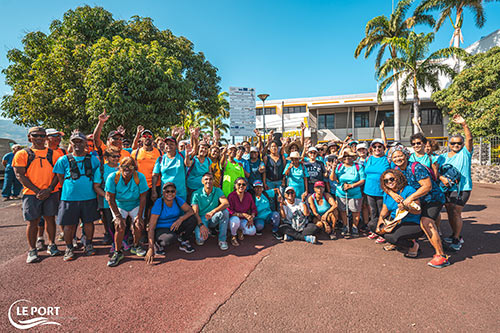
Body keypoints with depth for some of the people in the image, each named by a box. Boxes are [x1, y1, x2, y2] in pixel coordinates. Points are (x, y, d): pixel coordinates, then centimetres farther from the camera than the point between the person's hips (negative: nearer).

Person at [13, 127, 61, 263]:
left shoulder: (52, 153, 8)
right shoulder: (22, 154, 4)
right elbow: (20, 175, -4)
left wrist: (49, 189, -10)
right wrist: (37, 190, -12)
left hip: (51, 193, 1)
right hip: (31, 193, -1)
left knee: (50, 218, 8)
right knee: (32, 221, 3)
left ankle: (51, 245, 21)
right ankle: (32, 250, 14)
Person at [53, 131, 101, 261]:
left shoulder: (93, 159, 5)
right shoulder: (63, 160, 1)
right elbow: (61, 179, 5)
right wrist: (71, 188, -1)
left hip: (89, 197, 1)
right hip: (69, 197, -1)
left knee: (89, 222, 10)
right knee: (69, 224, 6)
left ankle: (88, 245, 27)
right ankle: (69, 248, 24)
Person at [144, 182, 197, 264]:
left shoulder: (177, 200, -8)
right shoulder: (158, 203, -21)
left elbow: (191, 211, -13)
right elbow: (151, 228, -24)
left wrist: (181, 219, -33)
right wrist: (151, 248, -32)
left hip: (175, 227, 4)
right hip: (161, 229, -4)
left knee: (192, 219, -20)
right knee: (171, 237, -38)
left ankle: (184, 242, 2)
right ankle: (159, 244, -1)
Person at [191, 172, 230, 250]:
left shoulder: (218, 191, -3)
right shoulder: (196, 194, -7)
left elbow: (226, 203, -21)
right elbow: (195, 212, -13)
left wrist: (213, 211, -38)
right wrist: (201, 225, -31)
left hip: (213, 219, 2)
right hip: (201, 218, -2)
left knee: (225, 211, -29)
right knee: (200, 239, -29)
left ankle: (222, 240, -17)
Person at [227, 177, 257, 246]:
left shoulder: (248, 195, -3)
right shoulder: (231, 196, -16)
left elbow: (254, 209, 5)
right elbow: (229, 212, -21)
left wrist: (251, 218, -15)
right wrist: (243, 214, -26)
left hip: (243, 220, 3)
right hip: (232, 219, -3)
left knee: (252, 231, -22)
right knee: (235, 220, -39)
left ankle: (240, 231, 11)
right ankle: (233, 236, -7)